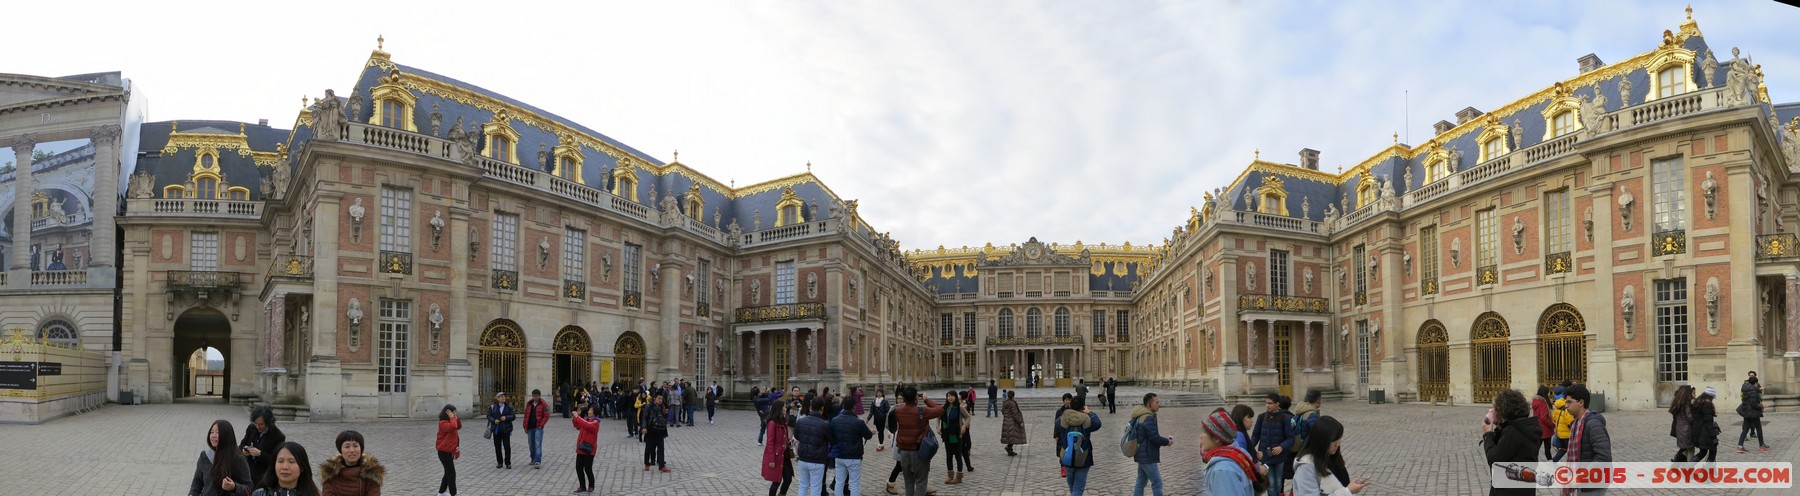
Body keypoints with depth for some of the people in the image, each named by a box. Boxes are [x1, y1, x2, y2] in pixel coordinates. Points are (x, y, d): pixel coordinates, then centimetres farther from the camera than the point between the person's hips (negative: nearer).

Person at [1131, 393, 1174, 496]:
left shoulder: (1140, 416, 10)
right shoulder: (1148, 418, -21)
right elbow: (1155, 438, -22)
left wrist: (1164, 439, 12)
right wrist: (1167, 442, -5)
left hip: (1142, 455, 10)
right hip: (1148, 456, -10)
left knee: (1141, 481, 13)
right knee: (1157, 483, -4)